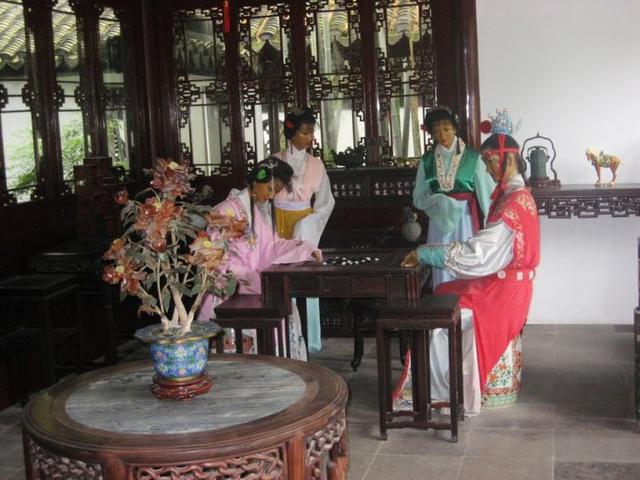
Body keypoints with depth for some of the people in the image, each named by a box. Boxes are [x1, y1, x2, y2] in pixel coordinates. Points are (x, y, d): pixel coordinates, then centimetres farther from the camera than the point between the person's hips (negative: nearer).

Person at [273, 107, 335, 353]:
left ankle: (308, 340, 6)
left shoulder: (315, 164, 2)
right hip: (279, 224, 1)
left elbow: (326, 202, 4)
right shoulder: (275, 161, 2)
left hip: (304, 226, -1)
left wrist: (308, 226, -5)